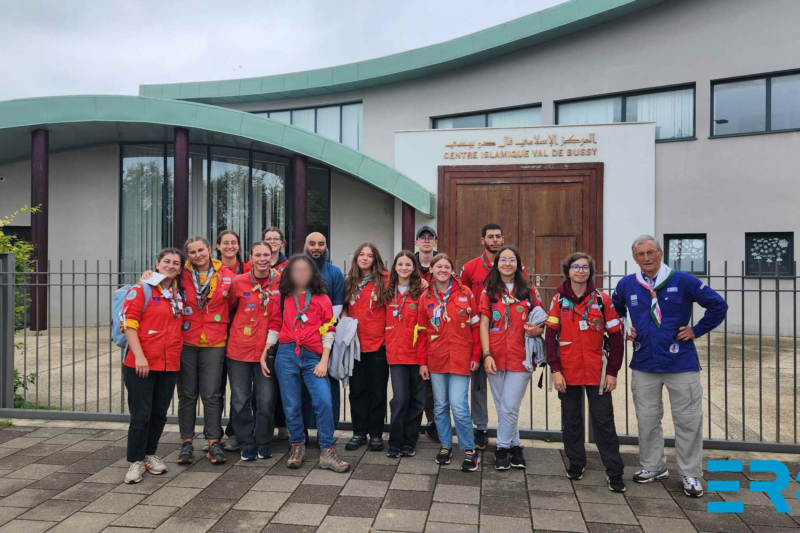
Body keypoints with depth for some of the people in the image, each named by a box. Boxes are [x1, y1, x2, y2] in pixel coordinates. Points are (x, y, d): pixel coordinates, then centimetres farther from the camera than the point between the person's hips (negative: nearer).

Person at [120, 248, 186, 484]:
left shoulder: (179, 294, 12)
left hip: (170, 364, 5)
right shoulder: (141, 290, -5)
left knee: (159, 413, 13)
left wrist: (178, 352, 9)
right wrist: (139, 356, -17)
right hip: (141, 364, -5)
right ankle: (136, 461, 13)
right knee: (141, 414, 0)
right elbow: (128, 324, -11)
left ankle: (150, 454, 29)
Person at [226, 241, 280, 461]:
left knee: (266, 401, 3)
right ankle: (247, 444, 23)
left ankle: (263, 443, 22)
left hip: (267, 350, 0)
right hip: (239, 350, 0)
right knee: (241, 400, 7)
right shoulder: (238, 282, -5)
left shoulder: (281, 282, -3)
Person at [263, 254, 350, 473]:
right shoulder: (282, 298, 10)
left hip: (313, 357, -1)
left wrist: (324, 361, -6)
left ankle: (327, 452, -2)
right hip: (286, 355, 2)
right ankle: (297, 446, 24)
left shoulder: (322, 299, 4)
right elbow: (274, 327, 11)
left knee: (323, 401, -13)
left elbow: (328, 330, 2)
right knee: (291, 405, 5)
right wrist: (264, 354, 4)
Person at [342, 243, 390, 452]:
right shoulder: (350, 282, 8)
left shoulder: (384, 280, -4)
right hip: (355, 343, 3)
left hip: (378, 343, -3)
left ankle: (376, 434, 17)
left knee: (377, 390, 6)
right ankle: (359, 432, 20)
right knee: (357, 389, 9)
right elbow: (344, 308, 16)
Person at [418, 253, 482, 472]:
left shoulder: (465, 293, -2)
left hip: (460, 358, -3)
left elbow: (475, 326, 1)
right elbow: (422, 331, 7)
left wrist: (476, 355, -2)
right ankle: (445, 446, 27)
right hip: (436, 359, 3)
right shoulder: (425, 297, 4)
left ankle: (469, 450, 9)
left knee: (459, 406, -7)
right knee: (440, 405, 10)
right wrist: (422, 362, 5)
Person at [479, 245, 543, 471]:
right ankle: (514, 446, 25)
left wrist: (538, 330, -13)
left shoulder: (529, 291, 5)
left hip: (520, 357, -1)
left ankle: (503, 448, 15)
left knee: (509, 407, -4)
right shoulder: (489, 292, 6)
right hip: (495, 357, 1)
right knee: (502, 408, 9)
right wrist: (486, 355, -8)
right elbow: (483, 324, 1)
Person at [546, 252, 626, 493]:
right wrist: (555, 369, -8)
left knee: (603, 420, 2)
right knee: (571, 419, 11)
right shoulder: (559, 300, 2)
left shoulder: (602, 300, -1)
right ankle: (576, 464, 26)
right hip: (568, 372, 2)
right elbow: (551, 336, -1)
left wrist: (612, 371, -2)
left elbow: (616, 337, 1)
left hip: (597, 372, -1)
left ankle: (614, 472, 10)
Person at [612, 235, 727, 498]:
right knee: (647, 419, 11)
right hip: (644, 365, 3)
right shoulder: (626, 285, 1)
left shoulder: (683, 281, -8)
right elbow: (614, 310, 21)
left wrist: (696, 331, -4)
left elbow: (718, 305, -2)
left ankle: (691, 474, 19)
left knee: (688, 420, 4)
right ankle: (653, 467, 28)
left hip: (681, 363, -3)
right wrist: (624, 331, 8)